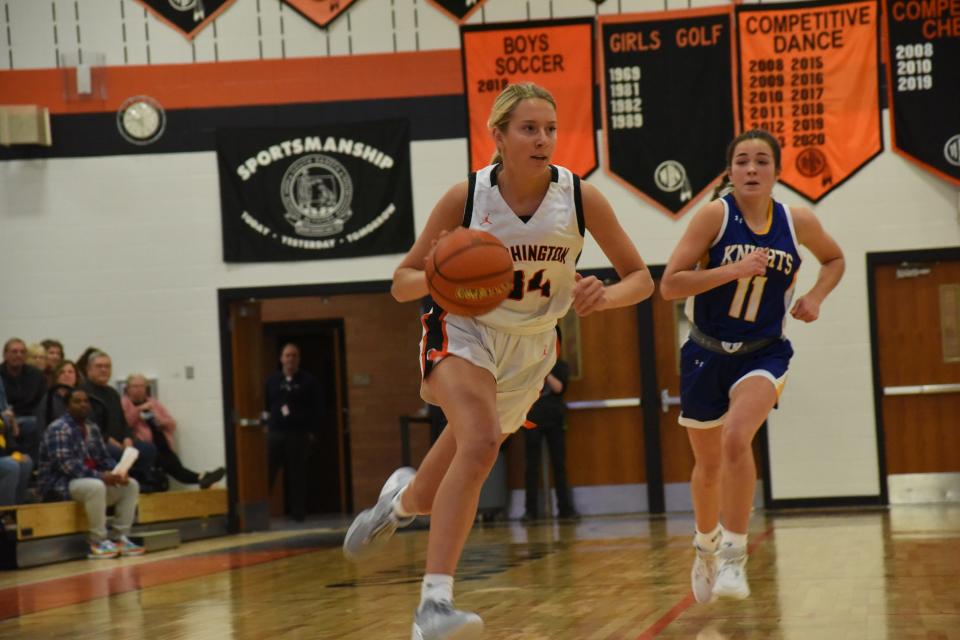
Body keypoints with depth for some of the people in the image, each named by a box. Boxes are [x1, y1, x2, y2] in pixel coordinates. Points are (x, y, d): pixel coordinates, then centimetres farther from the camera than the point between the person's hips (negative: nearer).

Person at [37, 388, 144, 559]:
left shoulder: (92, 428, 12)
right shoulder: (59, 429, -15)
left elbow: (104, 458, 13)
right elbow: (66, 464, -26)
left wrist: (117, 473, -10)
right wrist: (100, 476, -30)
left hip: (90, 479, 9)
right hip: (60, 484, -9)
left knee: (130, 485, -1)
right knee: (95, 486, -37)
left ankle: (120, 538, -3)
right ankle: (98, 543, -27)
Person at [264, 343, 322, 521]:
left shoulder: (309, 381, 4)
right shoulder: (272, 380, 11)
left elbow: (317, 408, 3)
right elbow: (265, 405, 13)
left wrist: (312, 431, -3)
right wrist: (267, 422, 1)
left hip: (299, 435, -1)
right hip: (274, 433, 2)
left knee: (297, 475, 2)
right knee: (266, 473, -3)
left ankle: (298, 512, 9)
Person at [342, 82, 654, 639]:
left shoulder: (582, 198, -13)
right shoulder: (465, 197, -16)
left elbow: (641, 278, -5)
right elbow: (402, 283, -7)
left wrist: (605, 296, -27)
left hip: (531, 347, 3)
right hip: (464, 331, -3)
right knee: (481, 441, -34)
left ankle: (405, 498, 50)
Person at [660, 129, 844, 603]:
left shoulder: (798, 222, -5)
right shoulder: (715, 215, -14)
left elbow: (834, 259, 16)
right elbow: (669, 285, -19)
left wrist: (815, 296, -2)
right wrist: (733, 269, -28)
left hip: (763, 353, 0)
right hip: (707, 353, 0)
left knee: (736, 438, -28)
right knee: (709, 465, 14)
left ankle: (734, 555, -17)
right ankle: (706, 545, 44)